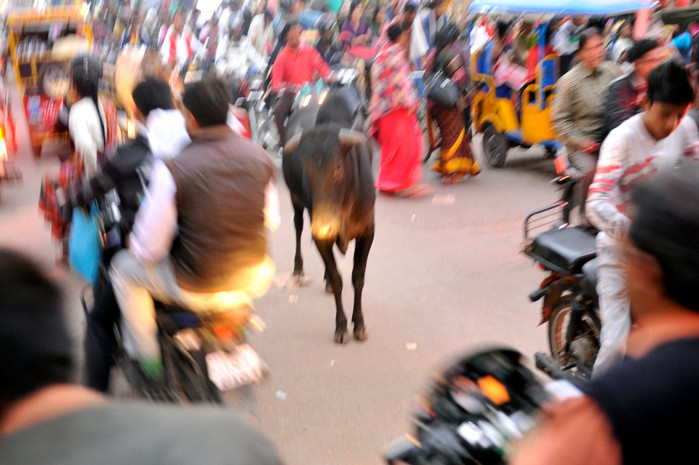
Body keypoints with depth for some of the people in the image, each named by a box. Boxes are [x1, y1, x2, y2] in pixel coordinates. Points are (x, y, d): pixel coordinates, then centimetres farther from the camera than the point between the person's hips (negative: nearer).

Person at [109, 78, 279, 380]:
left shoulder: (173, 169, -20)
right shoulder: (260, 157, -6)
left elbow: (149, 249, -14)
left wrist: (136, 244, 10)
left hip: (199, 291, -4)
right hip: (255, 280, 5)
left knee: (124, 268, 20)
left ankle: (146, 358, 28)